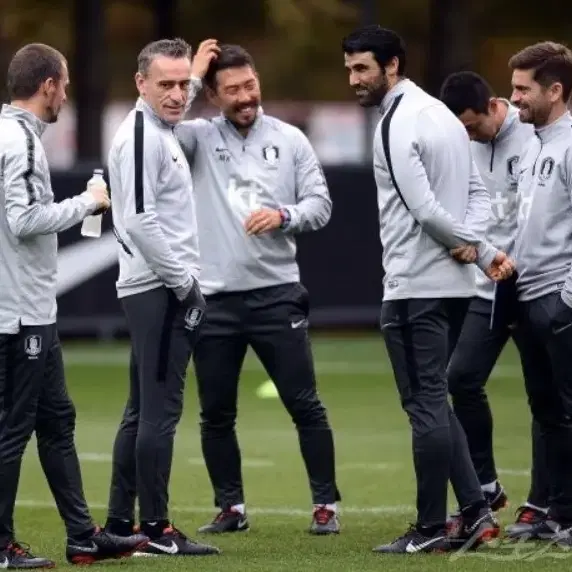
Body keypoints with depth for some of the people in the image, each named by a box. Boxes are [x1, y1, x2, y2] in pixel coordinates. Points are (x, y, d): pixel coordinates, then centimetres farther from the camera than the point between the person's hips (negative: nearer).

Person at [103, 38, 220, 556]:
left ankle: (119, 524, 18)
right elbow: (139, 221, -21)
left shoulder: (160, 133, 18)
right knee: (160, 410, -9)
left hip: (157, 289, 11)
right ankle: (155, 529, -7)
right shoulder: (140, 135, -14)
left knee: (142, 411, 13)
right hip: (159, 288, -11)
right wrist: (183, 281, -17)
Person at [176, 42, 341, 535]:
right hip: (214, 299, 1)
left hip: (277, 295, -1)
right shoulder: (199, 137, 3)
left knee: (305, 405, -1)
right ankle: (231, 508, 20)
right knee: (216, 414, 7)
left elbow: (320, 203, 2)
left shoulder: (290, 139, 5)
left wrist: (283, 216, -17)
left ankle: (326, 505, 7)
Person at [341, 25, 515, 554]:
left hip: (415, 286, -9)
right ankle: (476, 512, 10)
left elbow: (424, 208, -20)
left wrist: (478, 248, -7)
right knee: (434, 400, 15)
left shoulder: (396, 124, -14)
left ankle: (431, 529, 2)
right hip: (455, 285, 9)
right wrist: (474, 243, -3)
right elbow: (478, 192, 14)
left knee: (425, 404, -3)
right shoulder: (443, 115, 15)